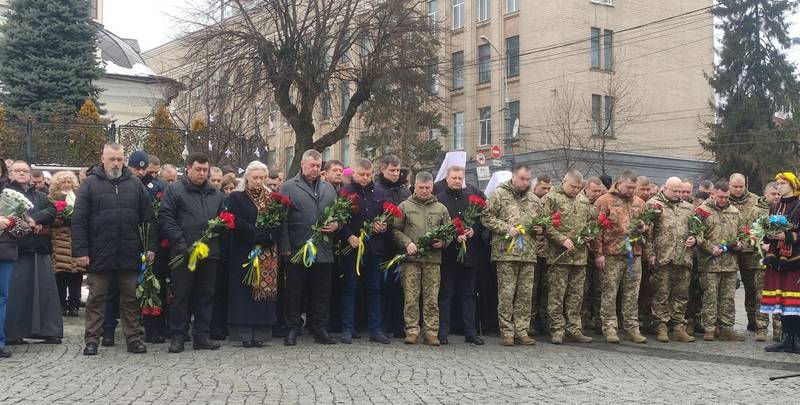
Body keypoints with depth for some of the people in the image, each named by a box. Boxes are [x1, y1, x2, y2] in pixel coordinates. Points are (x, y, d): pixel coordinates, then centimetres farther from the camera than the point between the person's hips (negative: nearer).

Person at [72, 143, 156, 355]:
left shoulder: (135, 184, 9)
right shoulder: (90, 184, 2)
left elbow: (148, 219, 9)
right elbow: (78, 221, -2)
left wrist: (150, 247, 2)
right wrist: (80, 251, -9)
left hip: (130, 255, 2)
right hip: (99, 255, -2)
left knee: (131, 298, 8)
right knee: (96, 298, 6)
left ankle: (134, 338, 15)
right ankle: (91, 340, 14)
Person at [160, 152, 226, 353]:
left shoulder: (216, 194, 17)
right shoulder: (174, 190, 2)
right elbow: (165, 218, -5)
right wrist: (180, 242, -14)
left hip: (210, 253, 5)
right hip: (184, 253, -5)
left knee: (206, 295, 8)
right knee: (181, 295, 0)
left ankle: (201, 336, 16)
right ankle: (177, 336, 7)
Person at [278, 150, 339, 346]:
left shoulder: (328, 188, 16)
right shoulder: (289, 187, 1)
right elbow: (282, 219, -4)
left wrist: (336, 224, -2)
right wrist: (285, 247, -11)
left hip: (323, 250, 4)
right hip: (297, 250, -4)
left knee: (322, 291, 8)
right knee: (294, 291, 3)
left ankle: (320, 329, 17)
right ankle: (292, 329, 12)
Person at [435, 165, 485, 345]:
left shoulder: (473, 197, 9)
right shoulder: (439, 199, -1)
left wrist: (474, 230, -8)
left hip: (469, 254, 3)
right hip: (448, 254, -3)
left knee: (469, 293, 9)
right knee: (446, 294, 2)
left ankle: (471, 333, 14)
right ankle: (443, 333, 6)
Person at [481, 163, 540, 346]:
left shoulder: (533, 199, 16)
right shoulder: (499, 194, 0)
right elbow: (486, 217, -3)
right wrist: (506, 228, -12)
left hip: (528, 254, 5)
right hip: (506, 252, -5)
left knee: (525, 294, 6)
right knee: (506, 294, -3)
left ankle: (522, 331, 13)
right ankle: (507, 332, 4)